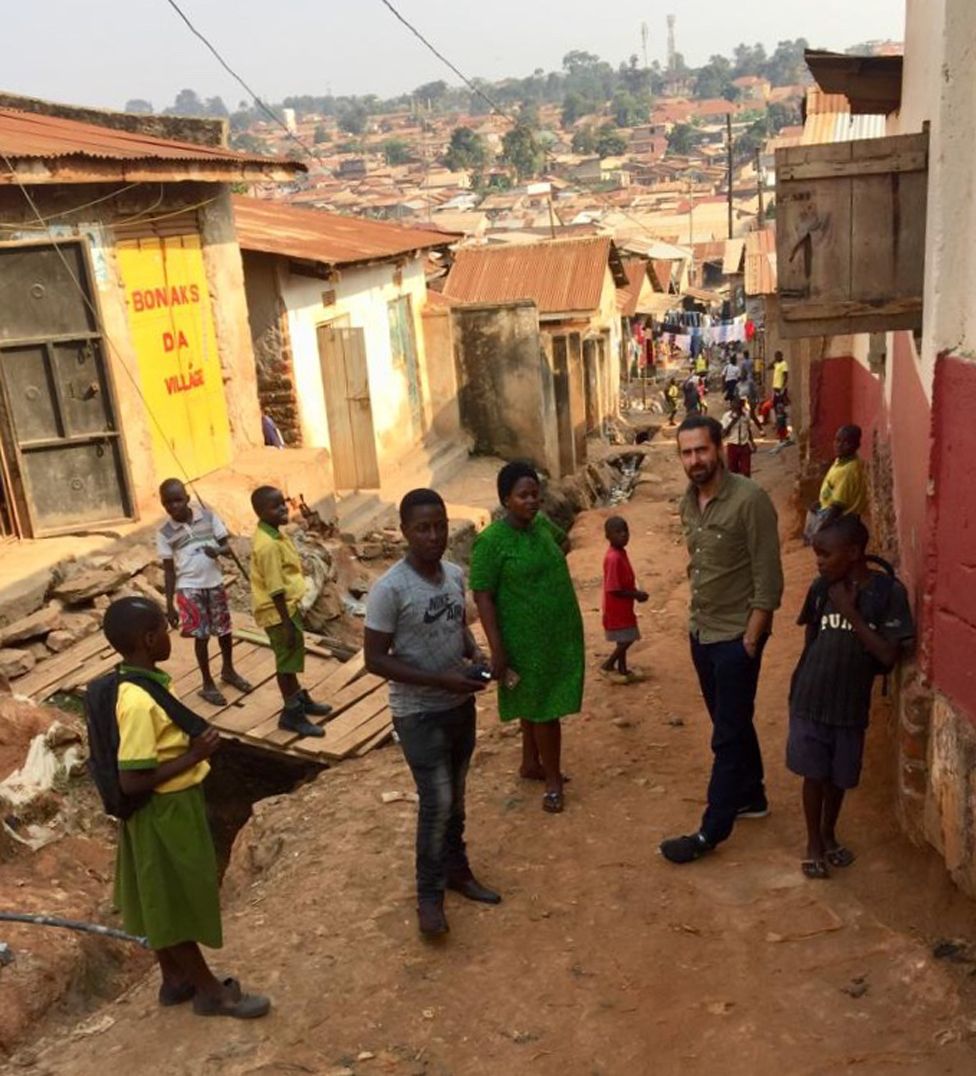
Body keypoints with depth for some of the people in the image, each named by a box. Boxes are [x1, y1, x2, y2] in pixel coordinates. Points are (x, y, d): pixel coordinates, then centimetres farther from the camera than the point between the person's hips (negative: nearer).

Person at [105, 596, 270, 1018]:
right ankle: (209, 990, 25)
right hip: (165, 812, -10)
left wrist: (191, 743, 2)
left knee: (164, 900, 22)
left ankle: (176, 979, 39)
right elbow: (132, 781, -29)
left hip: (170, 807, 10)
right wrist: (194, 756, -24)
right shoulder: (138, 702, -29)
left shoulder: (144, 682, 1)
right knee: (178, 902, 8)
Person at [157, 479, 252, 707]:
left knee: (224, 630, 14)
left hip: (215, 583, 2)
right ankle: (207, 684, 18)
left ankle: (228, 670, 39)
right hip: (189, 588, -2)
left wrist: (217, 551, -24)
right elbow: (169, 570, -2)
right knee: (201, 635, 1)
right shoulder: (165, 533, -7)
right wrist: (169, 605, -3)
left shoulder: (208, 517, -5)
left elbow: (226, 547, 0)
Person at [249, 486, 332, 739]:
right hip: (278, 611, -10)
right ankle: (291, 713, 17)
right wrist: (287, 623, -22)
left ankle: (300, 699, 40)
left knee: (293, 656, 23)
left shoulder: (275, 533, 5)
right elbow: (275, 589, -25)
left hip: (289, 605, 10)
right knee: (287, 659, 3)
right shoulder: (267, 544, -27)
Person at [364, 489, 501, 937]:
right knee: (436, 802, -6)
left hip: (461, 705, 6)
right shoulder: (389, 589, -21)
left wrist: (475, 654, -6)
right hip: (418, 714, -6)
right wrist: (440, 680, -24)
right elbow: (375, 659, -18)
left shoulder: (456, 575, -1)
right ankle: (429, 895, 12)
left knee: (455, 797, 18)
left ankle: (457, 871, 36)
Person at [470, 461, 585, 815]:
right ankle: (554, 781, 18)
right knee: (543, 709, 3)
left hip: (561, 633, 7)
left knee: (539, 704, 19)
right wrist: (497, 650, -20)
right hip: (526, 640, -7)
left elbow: (563, 541, 28)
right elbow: (483, 597, -18)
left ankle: (531, 764, 36)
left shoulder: (542, 524, 2)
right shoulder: (491, 541, -18)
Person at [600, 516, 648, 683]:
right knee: (626, 640, -1)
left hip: (623, 607, 9)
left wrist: (636, 593, 6)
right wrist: (636, 595, -18)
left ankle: (622, 669, 28)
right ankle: (608, 666, 13)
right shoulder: (613, 558, -26)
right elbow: (614, 589, -26)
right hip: (616, 609, -9)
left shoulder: (621, 553, 4)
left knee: (625, 640, 17)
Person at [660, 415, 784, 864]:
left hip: (736, 636, -7)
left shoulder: (750, 500, -19)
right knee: (732, 723, 21)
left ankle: (711, 831, 9)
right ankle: (751, 796, 39)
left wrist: (751, 636, -17)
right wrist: (697, 618, 13)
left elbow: (768, 577, -18)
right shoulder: (688, 502, 4)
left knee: (728, 735, 1)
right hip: (701, 633, 7)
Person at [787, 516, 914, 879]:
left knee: (838, 777, 16)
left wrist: (852, 613, -21)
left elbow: (889, 656, -18)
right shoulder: (821, 588, -5)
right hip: (810, 701, 1)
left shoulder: (888, 591, -13)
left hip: (851, 704, -1)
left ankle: (829, 834, 38)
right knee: (813, 774, 9)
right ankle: (813, 842, 27)